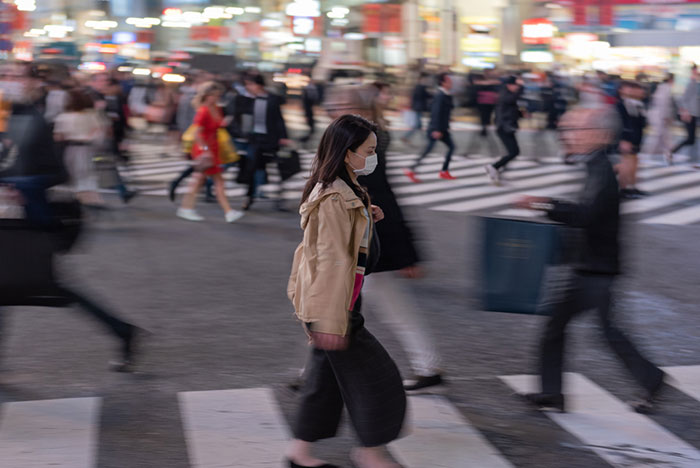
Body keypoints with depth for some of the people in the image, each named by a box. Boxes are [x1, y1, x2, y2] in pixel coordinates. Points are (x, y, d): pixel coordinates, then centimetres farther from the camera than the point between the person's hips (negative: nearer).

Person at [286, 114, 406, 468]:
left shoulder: (343, 190, 10)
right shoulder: (336, 198, -22)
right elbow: (333, 261, -25)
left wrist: (367, 219, 7)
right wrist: (331, 320, -26)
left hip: (337, 301, 10)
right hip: (333, 303, -10)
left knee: (327, 374, 16)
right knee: (375, 375, 1)